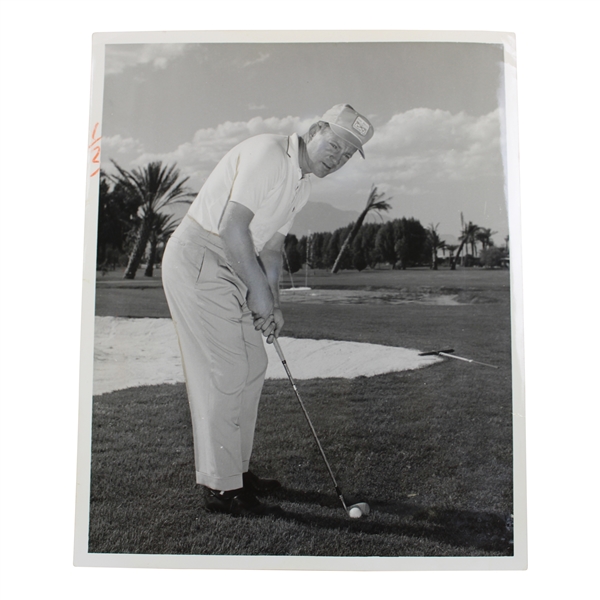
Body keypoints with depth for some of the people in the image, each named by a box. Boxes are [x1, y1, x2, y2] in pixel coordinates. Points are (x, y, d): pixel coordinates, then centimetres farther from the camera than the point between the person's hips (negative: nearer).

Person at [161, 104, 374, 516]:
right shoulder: (268, 152, -16)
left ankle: (236, 468, 25)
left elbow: (271, 247, 14)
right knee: (226, 372, -8)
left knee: (252, 366, 11)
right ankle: (221, 487, 4)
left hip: (230, 269, 10)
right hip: (198, 261, -9)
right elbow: (232, 227, -23)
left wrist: (272, 303, 1)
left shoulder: (302, 185, 13)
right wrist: (259, 291, -18)